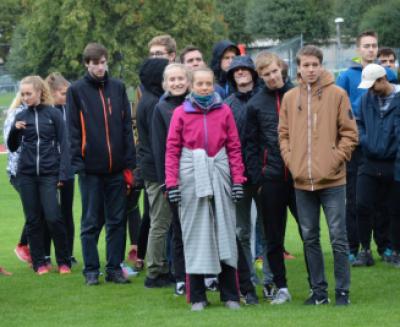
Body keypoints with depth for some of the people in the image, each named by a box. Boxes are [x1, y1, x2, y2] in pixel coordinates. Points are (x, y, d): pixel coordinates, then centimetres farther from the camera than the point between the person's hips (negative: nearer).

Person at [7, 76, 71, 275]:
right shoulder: (21, 117, 8)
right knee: (33, 220, 4)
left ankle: (63, 262, 4)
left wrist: (62, 174, -7)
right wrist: (15, 130, -8)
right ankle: (39, 263, 11)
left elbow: (63, 146, 1)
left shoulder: (53, 115, 0)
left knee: (53, 218, -9)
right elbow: (12, 147, 12)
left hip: (49, 174, -3)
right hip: (26, 175, 3)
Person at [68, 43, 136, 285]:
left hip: (116, 168, 2)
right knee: (91, 222, 3)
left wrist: (129, 165, 2)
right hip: (91, 169, -2)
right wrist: (78, 163, -10)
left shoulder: (118, 88, 8)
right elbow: (73, 129, -1)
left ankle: (114, 267, 13)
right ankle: (91, 270, 10)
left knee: (117, 220, 6)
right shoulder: (77, 91, 1)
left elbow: (127, 127, 8)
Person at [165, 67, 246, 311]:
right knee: (195, 231, 2)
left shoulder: (224, 111, 6)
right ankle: (197, 297, 8)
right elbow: (172, 149, 1)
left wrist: (238, 179, 0)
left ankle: (230, 295, 10)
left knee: (224, 230, 3)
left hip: (219, 172, 1)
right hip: (191, 174, -1)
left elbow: (234, 147, 6)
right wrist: (172, 183, -5)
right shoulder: (181, 113, 2)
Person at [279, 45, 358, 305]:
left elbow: (350, 133, -2)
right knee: (310, 238, 9)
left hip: (332, 180, -4)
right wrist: (291, 160, -1)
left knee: (338, 238, -2)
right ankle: (319, 291, 17)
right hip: (302, 181, 4)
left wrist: (335, 160, -10)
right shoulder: (290, 98, 8)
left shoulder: (337, 94, -2)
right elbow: (284, 134, 12)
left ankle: (342, 291, 5)